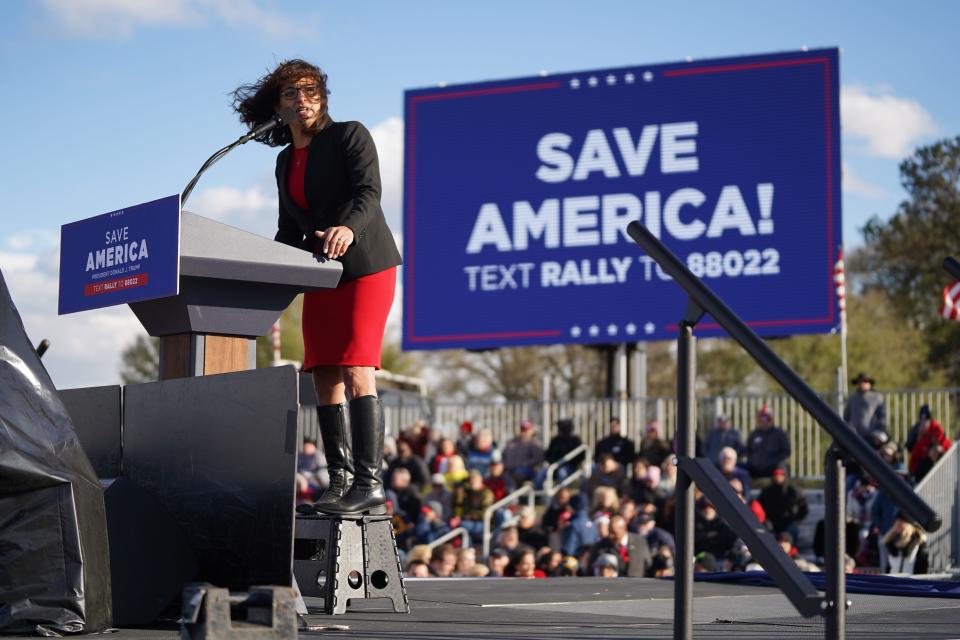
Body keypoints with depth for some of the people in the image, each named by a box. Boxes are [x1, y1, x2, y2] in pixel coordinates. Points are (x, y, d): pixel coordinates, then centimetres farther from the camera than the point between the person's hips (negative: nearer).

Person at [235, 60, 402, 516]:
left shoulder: (350, 136, -3)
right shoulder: (286, 160, 17)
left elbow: (368, 192, -18)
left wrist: (348, 228, -38)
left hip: (364, 267, -7)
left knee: (356, 372, -16)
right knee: (324, 377, 0)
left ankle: (369, 485, -19)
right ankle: (340, 482, 2)